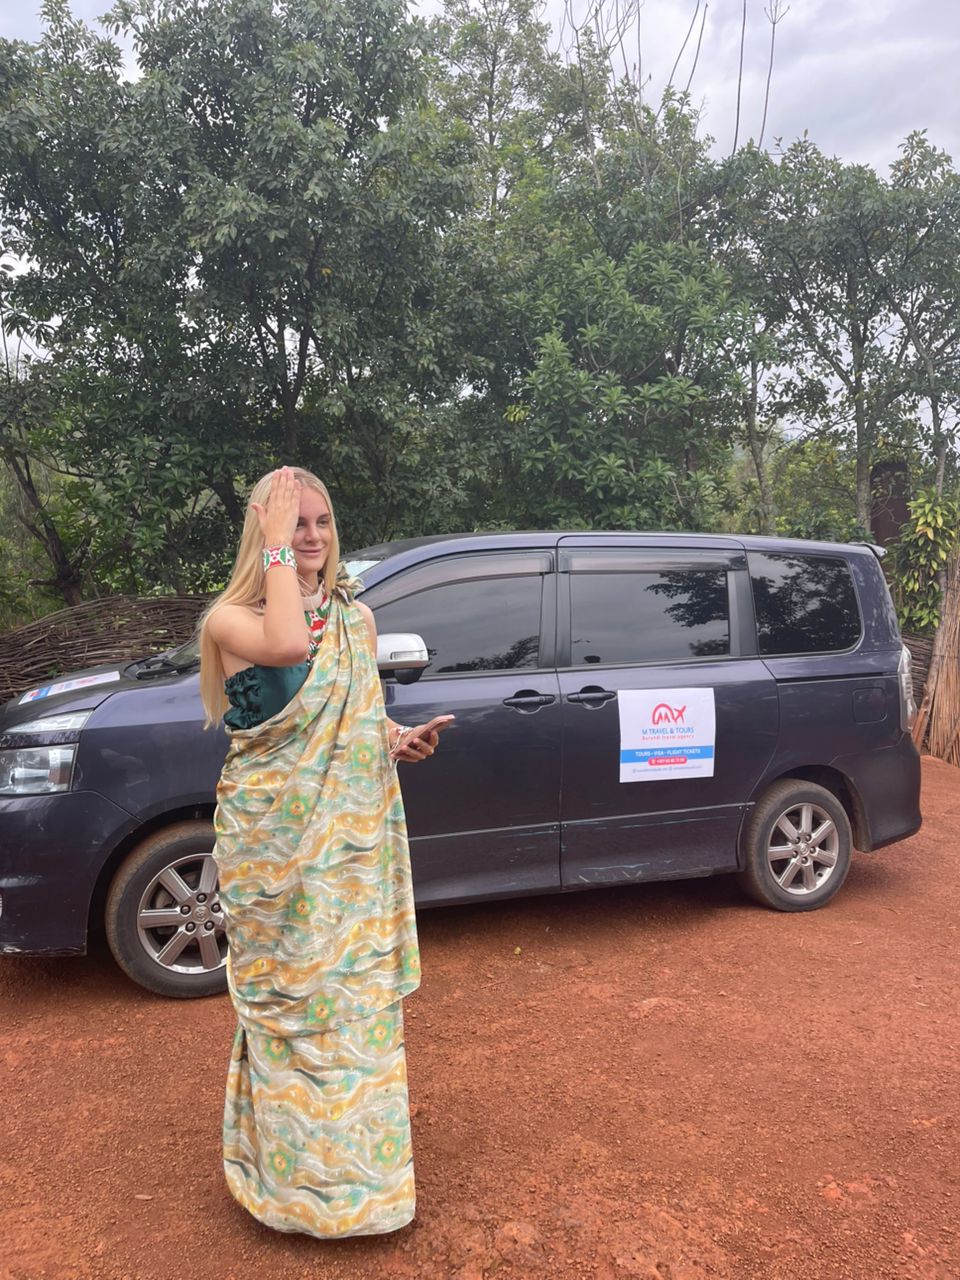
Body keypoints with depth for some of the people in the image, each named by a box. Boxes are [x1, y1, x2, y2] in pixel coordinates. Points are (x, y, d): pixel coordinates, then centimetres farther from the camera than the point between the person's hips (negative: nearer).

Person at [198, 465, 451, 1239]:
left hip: (356, 842, 5)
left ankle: (359, 1158, 37)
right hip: (276, 848, -5)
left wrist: (401, 740, -3)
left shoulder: (356, 617, 7)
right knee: (291, 1000, 8)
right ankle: (299, 1175, 28)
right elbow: (287, 646, -34)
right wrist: (277, 548, -24)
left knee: (360, 995, 16)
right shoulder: (232, 619, -11)